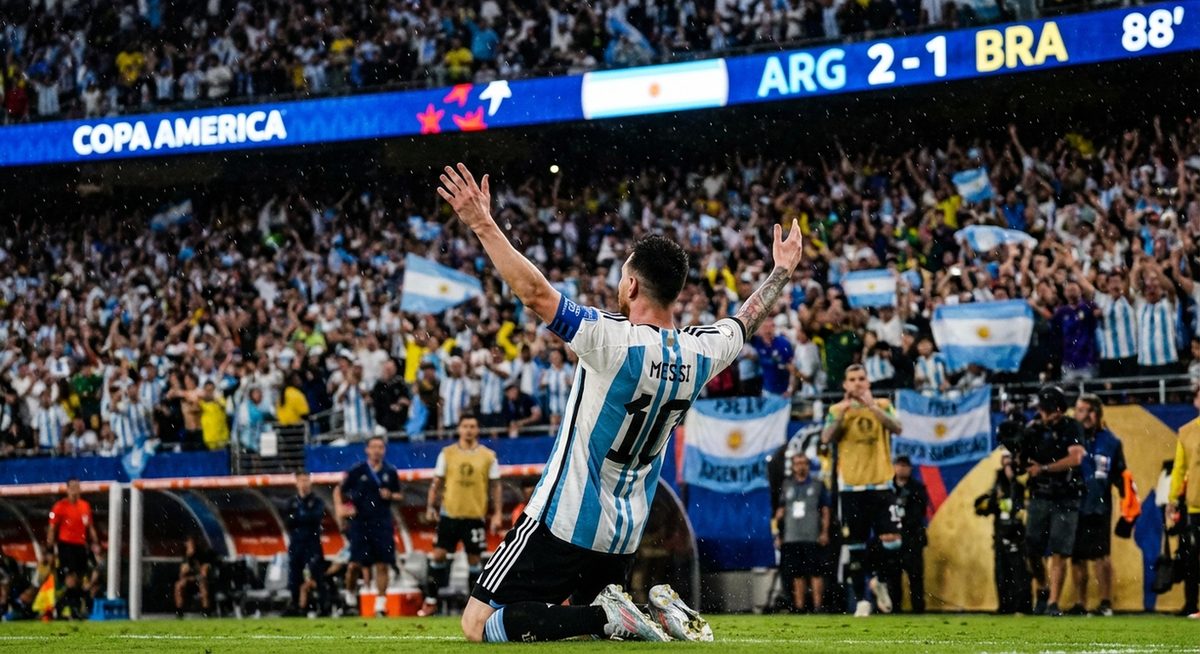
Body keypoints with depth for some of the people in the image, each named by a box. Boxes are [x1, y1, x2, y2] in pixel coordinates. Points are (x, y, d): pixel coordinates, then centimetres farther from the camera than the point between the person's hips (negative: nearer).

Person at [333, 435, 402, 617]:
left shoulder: (390, 472, 7)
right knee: (355, 564, -5)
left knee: (382, 565, -2)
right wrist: (340, 508, -8)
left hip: (383, 524, 2)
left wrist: (391, 496, -4)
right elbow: (338, 490, 7)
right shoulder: (357, 471, 0)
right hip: (360, 524, -2)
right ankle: (349, 595, 18)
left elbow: (399, 495, 18)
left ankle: (380, 603, 3)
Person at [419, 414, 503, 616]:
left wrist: (497, 514, -1)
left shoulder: (488, 456, 2)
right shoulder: (447, 453, 4)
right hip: (449, 513, 1)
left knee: (473, 558, 4)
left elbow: (495, 486, 5)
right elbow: (437, 482, 9)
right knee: (438, 554, -4)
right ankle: (431, 602, 4)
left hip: (475, 515, 0)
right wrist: (430, 506, 0)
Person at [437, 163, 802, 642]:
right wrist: (782, 271, 37)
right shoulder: (698, 352, -1)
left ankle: (606, 617, -16)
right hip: (625, 535, 7)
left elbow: (535, 294, -27)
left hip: (565, 523, -7)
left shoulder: (616, 342, -21)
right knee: (583, 613, 29)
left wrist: (482, 225, -23)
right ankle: (660, 615, 2)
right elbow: (747, 319, 20)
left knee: (478, 625, -5)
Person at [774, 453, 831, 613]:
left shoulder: (818, 486, 6)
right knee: (797, 575, 6)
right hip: (791, 538, 3)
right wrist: (778, 533, 9)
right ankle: (799, 607, 10)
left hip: (813, 538, -3)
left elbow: (825, 510, 4)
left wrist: (825, 532, -6)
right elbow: (780, 511, 16)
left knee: (816, 573, -7)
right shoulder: (787, 486, 14)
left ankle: (817, 606, -6)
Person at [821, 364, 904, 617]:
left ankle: (880, 581, 16)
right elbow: (826, 438, -9)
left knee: (892, 541, -11)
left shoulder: (882, 406, 7)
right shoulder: (837, 410, 6)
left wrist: (872, 406, -21)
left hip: (881, 484, 0)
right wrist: (841, 414, -21)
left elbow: (896, 428, -12)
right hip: (851, 487, 0)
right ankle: (861, 600, 10)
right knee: (857, 548, 1)